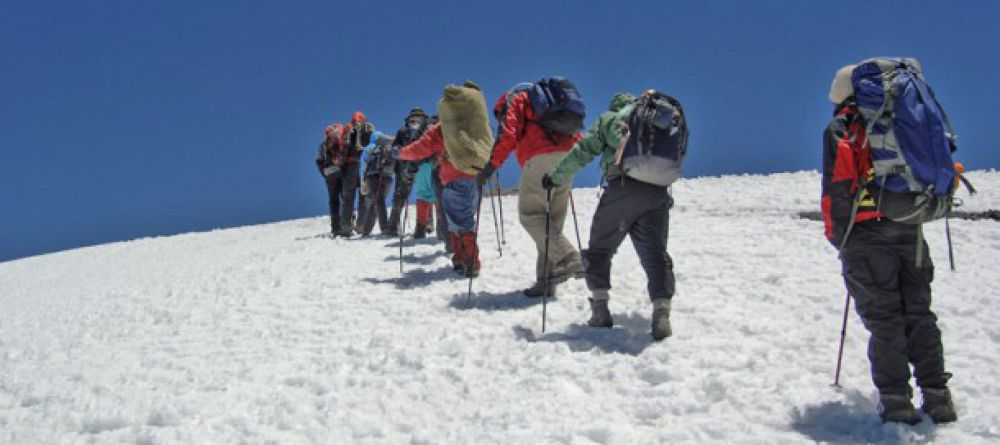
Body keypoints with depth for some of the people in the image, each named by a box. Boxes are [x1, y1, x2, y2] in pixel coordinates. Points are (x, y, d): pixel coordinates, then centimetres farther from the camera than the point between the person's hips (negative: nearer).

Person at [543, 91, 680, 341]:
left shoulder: (609, 118, 16)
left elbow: (582, 152, 10)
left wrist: (556, 177, 19)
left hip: (622, 187, -3)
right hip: (658, 192, 3)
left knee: (600, 250, 11)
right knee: (656, 255, 6)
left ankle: (600, 311, 6)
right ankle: (662, 313, -9)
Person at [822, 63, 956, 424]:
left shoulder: (840, 129, -2)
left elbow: (837, 189, -7)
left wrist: (837, 235, 0)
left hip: (867, 235, -4)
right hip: (910, 232, 4)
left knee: (884, 317, 0)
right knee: (919, 312, 12)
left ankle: (895, 398, 0)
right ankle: (936, 394, 12)